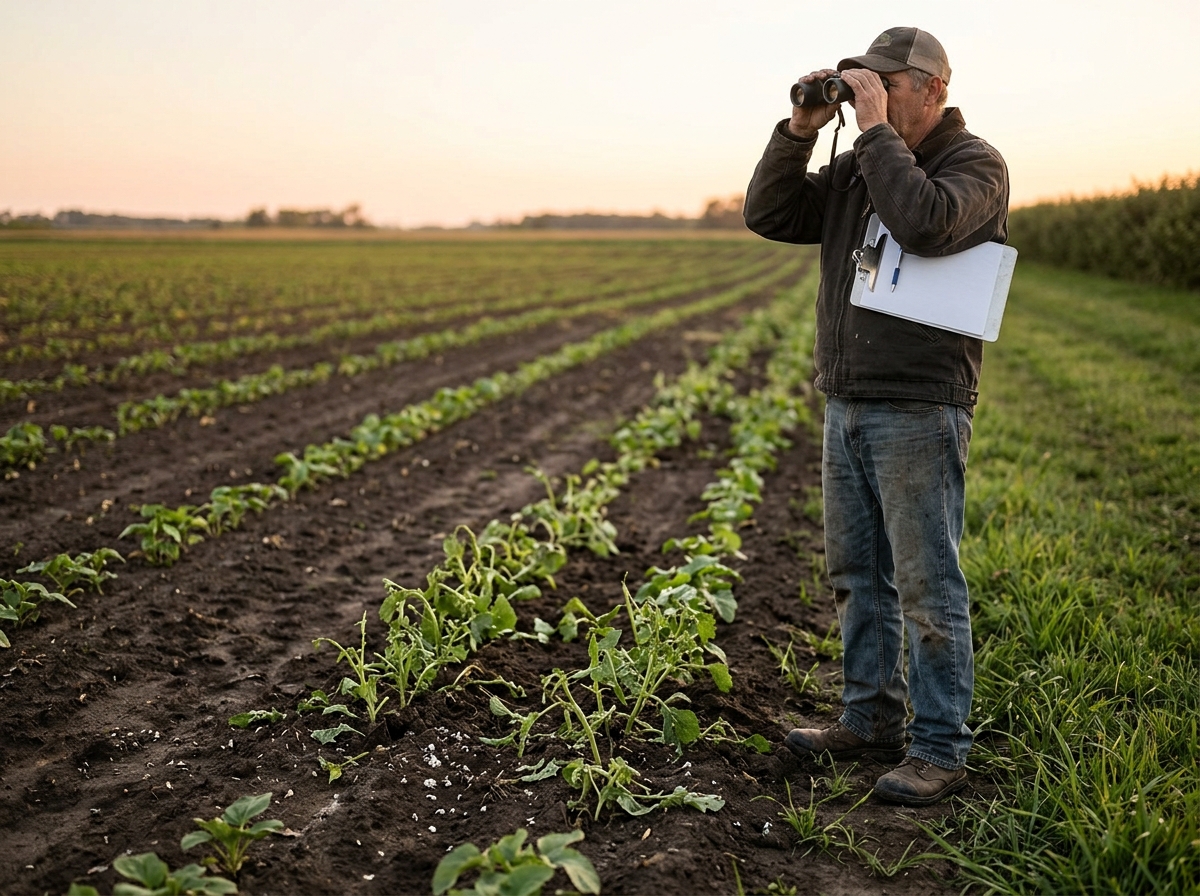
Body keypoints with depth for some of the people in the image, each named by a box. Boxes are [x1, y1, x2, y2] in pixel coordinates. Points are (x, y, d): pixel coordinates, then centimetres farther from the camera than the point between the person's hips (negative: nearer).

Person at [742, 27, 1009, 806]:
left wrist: (876, 129, -17)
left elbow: (925, 224, -27)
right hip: (846, 406, 8)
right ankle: (871, 720, 27)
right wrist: (801, 130, -2)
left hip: (919, 413, -7)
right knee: (858, 575, 14)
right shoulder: (856, 170, 13)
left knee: (927, 586, -3)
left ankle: (940, 750, 7)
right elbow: (768, 216, 8)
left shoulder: (975, 165, -6)